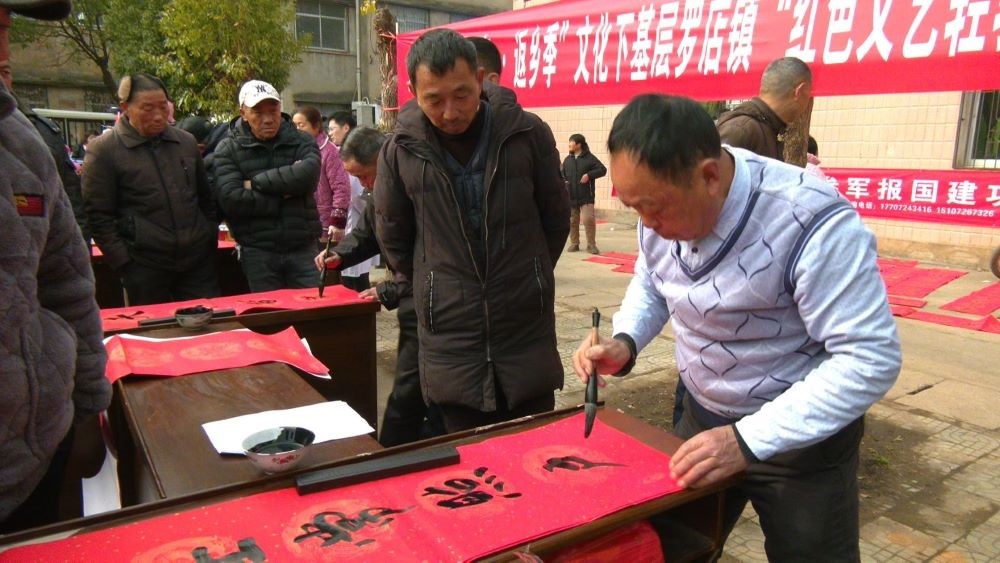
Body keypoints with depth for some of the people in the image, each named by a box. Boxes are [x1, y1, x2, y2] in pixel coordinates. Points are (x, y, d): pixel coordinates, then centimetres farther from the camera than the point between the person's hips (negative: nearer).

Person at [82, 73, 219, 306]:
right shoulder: (104, 151, -3)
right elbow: (99, 216, -3)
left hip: (198, 262, 4)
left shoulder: (186, 142, 10)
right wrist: (124, 263, -7)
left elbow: (206, 199, 19)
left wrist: (210, 241, 12)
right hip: (145, 269, -3)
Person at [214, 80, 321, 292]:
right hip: (257, 253, 0)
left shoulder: (302, 142, 6)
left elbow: (308, 174, -17)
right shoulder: (227, 150, 3)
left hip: (303, 248, 1)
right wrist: (284, 195, -10)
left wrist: (256, 182, -11)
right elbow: (231, 199, -12)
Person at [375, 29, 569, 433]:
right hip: (450, 336, 0)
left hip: (528, 326, 0)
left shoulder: (528, 133, -6)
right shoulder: (401, 149, -5)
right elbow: (392, 235, 11)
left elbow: (556, 218, 8)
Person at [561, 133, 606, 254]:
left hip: (586, 197, -5)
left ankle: (591, 245, 0)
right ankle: (574, 244, 20)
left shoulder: (590, 158, -2)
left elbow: (602, 170, -4)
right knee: (572, 221, 9)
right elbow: (562, 174, 16)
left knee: (589, 219, -12)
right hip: (571, 197, 5)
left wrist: (589, 175, -16)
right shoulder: (567, 160, 12)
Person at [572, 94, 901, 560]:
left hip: (803, 432, -5)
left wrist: (747, 440, -32)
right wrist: (624, 341, -13)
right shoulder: (663, 203, -11)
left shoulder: (812, 224, -30)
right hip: (703, 417, 6)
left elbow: (870, 359, -28)